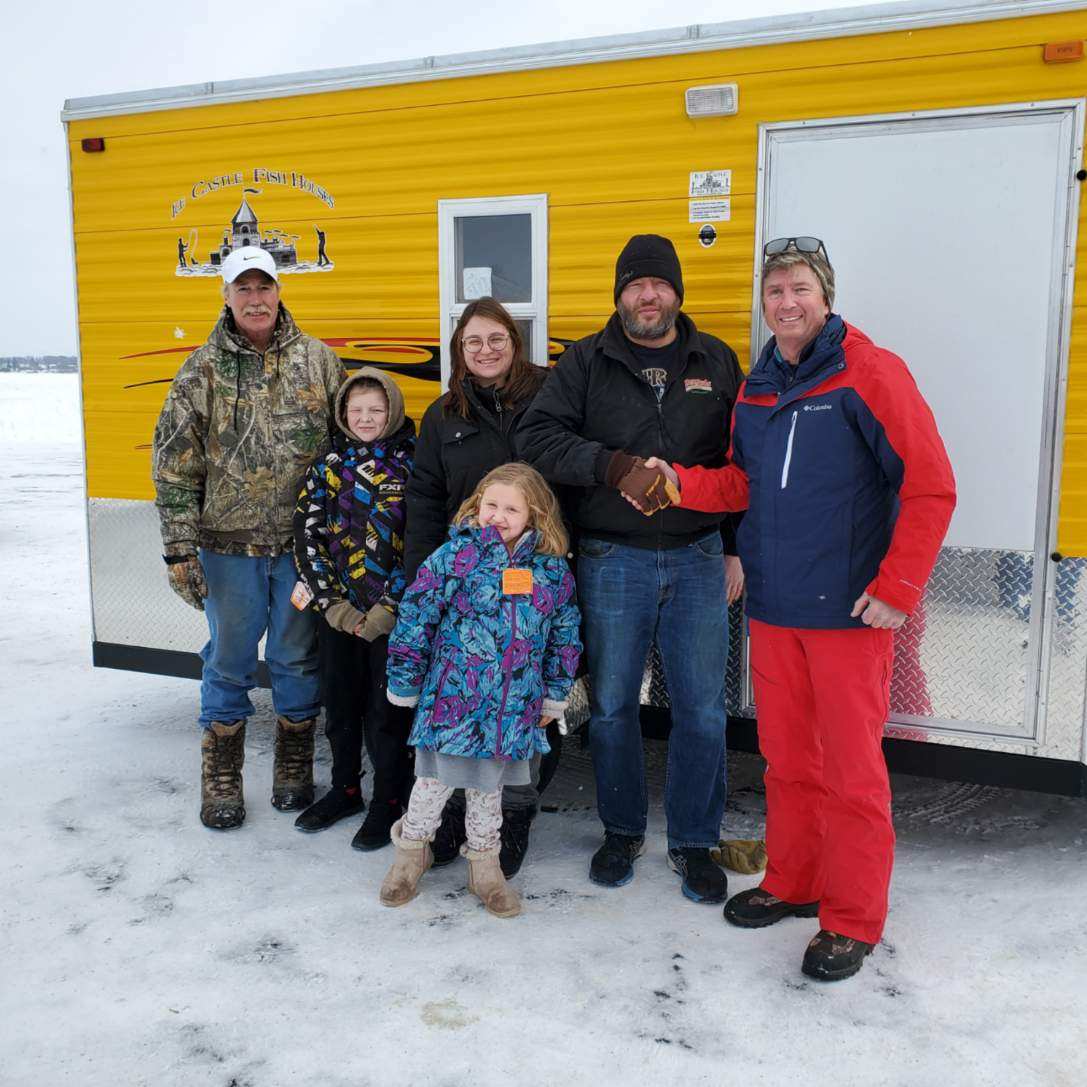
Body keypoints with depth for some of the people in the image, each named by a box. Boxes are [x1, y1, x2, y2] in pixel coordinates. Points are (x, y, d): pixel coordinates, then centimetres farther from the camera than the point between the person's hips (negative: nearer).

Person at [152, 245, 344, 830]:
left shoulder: (318, 360, 3)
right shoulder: (202, 369, 0)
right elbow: (174, 463, -2)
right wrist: (180, 547, -8)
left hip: (303, 541, 1)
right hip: (229, 543, 0)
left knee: (298, 658, 11)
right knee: (229, 660, 9)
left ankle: (294, 769, 29)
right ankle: (221, 781, 25)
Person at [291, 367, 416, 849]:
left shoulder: (412, 463, -3)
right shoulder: (328, 464, 5)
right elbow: (307, 536, 1)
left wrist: (390, 606, -13)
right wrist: (332, 603, -7)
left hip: (392, 614, -3)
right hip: (336, 611, 4)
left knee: (386, 710, 3)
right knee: (339, 703, 15)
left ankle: (389, 801, 18)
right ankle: (345, 788, 33)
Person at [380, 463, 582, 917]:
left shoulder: (552, 569, 0)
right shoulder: (455, 555, -9)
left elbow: (565, 636, 10)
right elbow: (415, 617, -6)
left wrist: (554, 695, 12)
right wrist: (404, 681, -3)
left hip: (513, 707, 2)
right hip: (451, 694, -2)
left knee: (489, 786, 17)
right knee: (434, 779, 11)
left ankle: (484, 864, 33)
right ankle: (411, 851, 34)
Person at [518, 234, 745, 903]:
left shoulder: (717, 362, 10)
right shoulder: (587, 362, 5)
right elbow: (539, 437, -6)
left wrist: (735, 548, 6)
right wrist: (616, 466, -18)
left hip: (698, 558, 1)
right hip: (613, 561, -1)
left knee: (702, 709, 4)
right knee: (612, 706, 9)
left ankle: (694, 841, 22)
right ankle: (623, 832, 28)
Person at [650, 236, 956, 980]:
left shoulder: (871, 374, -9)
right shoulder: (758, 388, 11)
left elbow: (931, 488, -11)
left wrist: (897, 589, -15)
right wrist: (680, 481, -1)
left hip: (849, 610, -6)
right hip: (774, 609, 6)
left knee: (850, 766, 3)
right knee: (786, 755, 16)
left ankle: (853, 921, 18)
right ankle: (793, 883, 34)